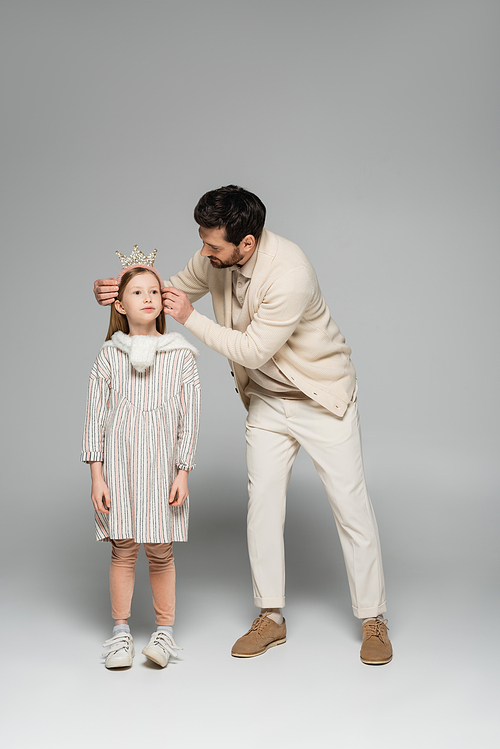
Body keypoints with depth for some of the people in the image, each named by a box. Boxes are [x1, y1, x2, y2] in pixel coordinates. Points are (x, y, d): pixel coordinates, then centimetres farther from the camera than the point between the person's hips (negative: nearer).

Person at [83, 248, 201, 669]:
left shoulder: (181, 357, -1)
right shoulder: (109, 356, 1)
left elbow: (190, 418, 0)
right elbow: (95, 417, 2)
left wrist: (183, 473, -4)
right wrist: (96, 476, -3)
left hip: (162, 465, -1)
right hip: (118, 463, 1)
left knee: (160, 551, 3)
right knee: (123, 549, 5)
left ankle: (165, 630, 18)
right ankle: (121, 633, 18)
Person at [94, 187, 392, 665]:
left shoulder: (289, 274, -32)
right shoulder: (215, 258, -11)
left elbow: (253, 350, -27)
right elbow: (175, 288, 9)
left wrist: (191, 319, -23)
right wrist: (123, 288, -9)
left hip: (321, 397, -6)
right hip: (266, 401, 6)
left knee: (350, 506, -1)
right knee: (263, 505, 5)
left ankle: (373, 622, 11)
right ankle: (270, 618, 17)